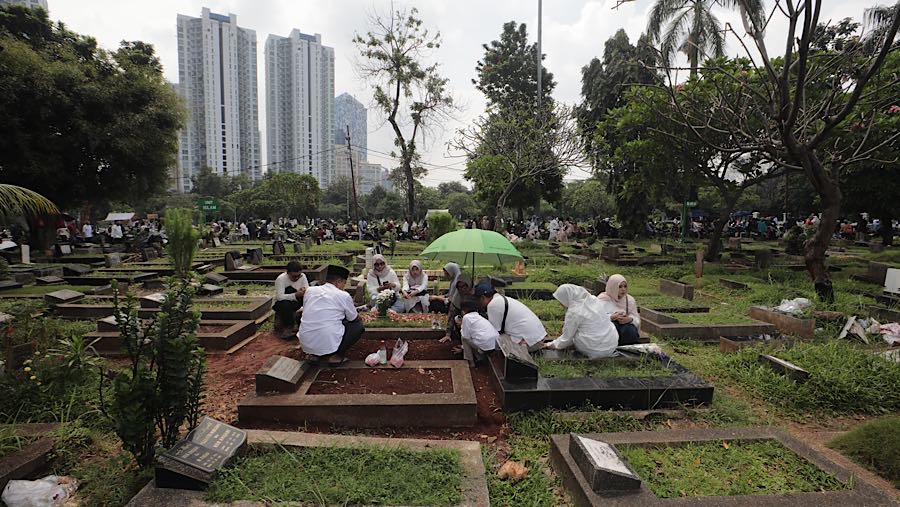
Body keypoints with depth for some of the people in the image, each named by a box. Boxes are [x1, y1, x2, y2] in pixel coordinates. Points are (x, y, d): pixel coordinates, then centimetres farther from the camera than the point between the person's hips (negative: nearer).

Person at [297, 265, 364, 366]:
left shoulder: (310, 290, 7)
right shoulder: (343, 295, -5)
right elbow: (355, 318, 8)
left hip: (306, 345, 6)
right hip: (329, 345, -6)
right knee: (358, 326, 14)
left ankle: (313, 355, 18)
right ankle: (336, 356, 1)